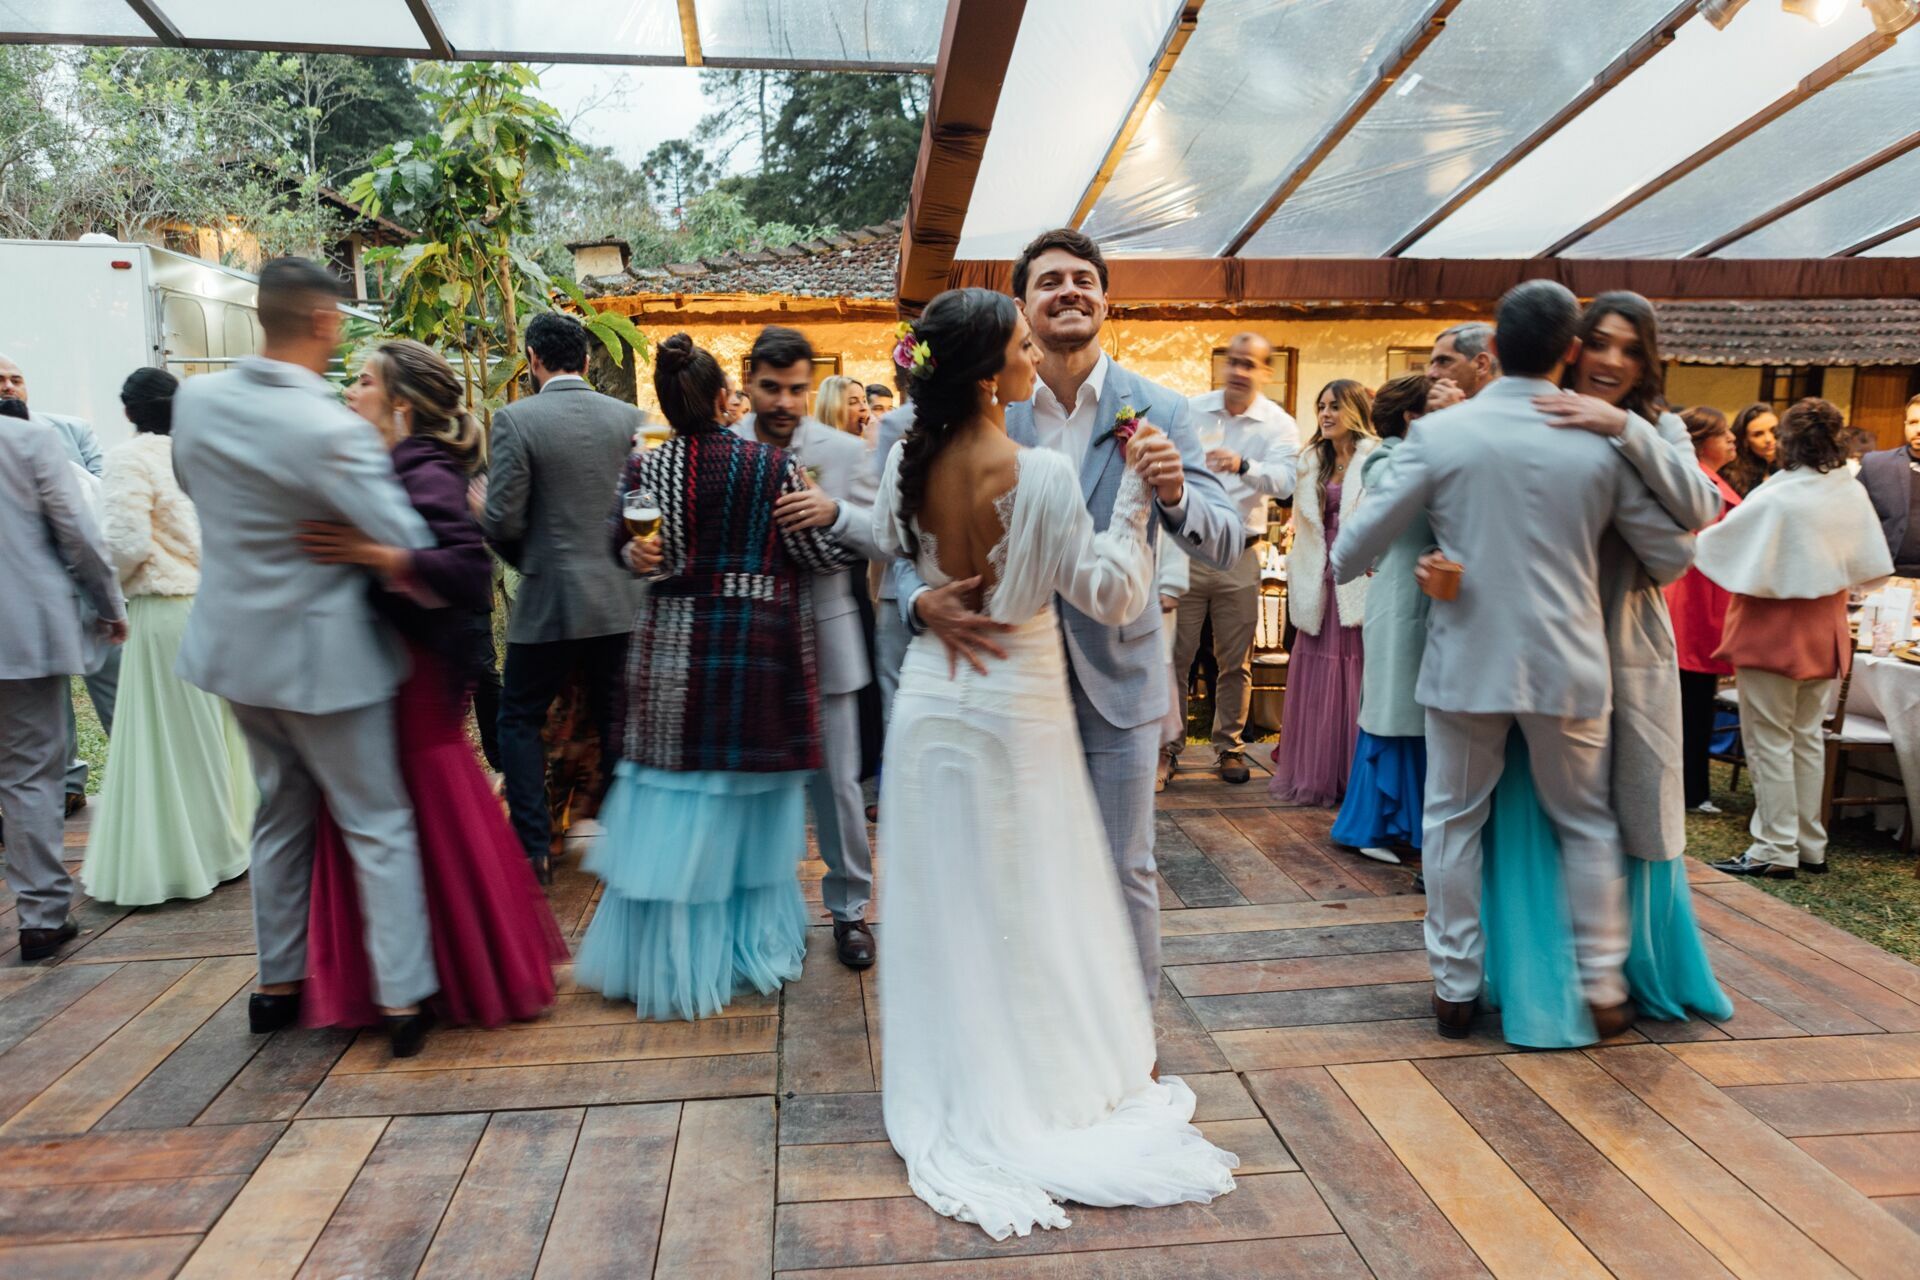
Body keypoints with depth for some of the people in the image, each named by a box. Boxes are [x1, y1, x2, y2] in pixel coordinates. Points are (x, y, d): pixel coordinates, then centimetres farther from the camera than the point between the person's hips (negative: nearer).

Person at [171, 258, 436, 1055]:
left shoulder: (195, 401, -3)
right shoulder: (330, 430, -24)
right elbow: (409, 546, -24)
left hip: (237, 644, 7)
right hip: (322, 653, -6)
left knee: (282, 811, 21)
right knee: (379, 826, 5)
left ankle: (278, 984, 31)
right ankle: (402, 999, 8)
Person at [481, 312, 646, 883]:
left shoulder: (516, 419, -10)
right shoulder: (628, 417, 1)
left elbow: (502, 521, -12)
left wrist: (528, 559, 8)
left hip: (549, 600, -3)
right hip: (619, 598, 4)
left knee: (519, 719, 12)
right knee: (618, 723, 14)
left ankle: (535, 847, 10)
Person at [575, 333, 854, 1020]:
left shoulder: (643, 468, -3)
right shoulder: (776, 466, -10)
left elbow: (623, 544, 10)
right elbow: (822, 555, -4)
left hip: (672, 646, 2)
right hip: (757, 647, -1)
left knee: (675, 794, 10)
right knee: (750, 793, 13)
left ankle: (666, 956, 18)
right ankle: (751, 940, 26)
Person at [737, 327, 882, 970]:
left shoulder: (844, 451, -2)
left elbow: (882, 536, -6)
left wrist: (835, 513, -25)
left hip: (822, 642, -1)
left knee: (836, 783, 7)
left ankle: (848, 908, 25)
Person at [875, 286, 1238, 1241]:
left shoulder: (908, 462, -4)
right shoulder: (1042, 474, -19)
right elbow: (1109, 595, -14)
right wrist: (1133, 491, -12)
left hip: (933, 692, 5)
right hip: (1018, 705, -4)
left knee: (941, 902, 15)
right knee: (1027, 904, 11)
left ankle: (951, 1088, 32)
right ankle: (1042, 1083, 28)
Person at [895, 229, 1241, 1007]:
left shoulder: (1158, 412, -6)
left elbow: (1225, 548, -10)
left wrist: (1175, 496, -32)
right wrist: (921, 600, -26)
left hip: (1116, 679, -1)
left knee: (1125, 872, 12)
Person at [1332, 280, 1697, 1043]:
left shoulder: (1439, 434, -10)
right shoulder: (1603, 444, -6)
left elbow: (1359, 543, -6)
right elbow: (1671, 555, 3)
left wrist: (1340, 568, 17)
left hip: (1465, 661, -1)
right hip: (1568, 665, 1)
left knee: (1453, 820, 12)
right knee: (1586, 825, 17)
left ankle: (1454, 987, 19)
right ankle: (1602, 988, 25)